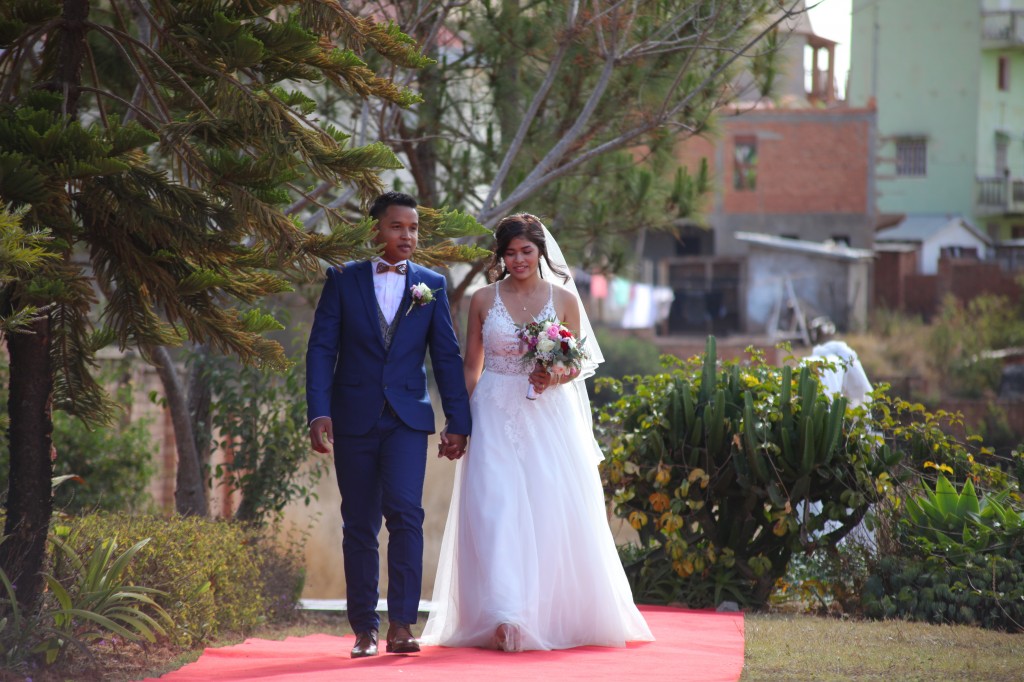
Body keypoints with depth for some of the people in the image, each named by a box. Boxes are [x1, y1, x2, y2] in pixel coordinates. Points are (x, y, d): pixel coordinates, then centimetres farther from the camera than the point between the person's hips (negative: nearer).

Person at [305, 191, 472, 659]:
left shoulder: (431, 285, 8)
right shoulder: (343, 280, 4)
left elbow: (447, 356, 8)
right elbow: (321, 349, 0)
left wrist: (458, 422, 4)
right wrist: (319, 412, -11)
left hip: (407, 418, 0)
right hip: (354, 420, 0)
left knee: (405, 512, -17)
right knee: (359, 525, 4)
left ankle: (401, 624, -17)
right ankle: (364, 629, 11)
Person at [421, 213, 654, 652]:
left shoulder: (564, 299, 5)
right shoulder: (484, 300, 6)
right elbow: (470, 368, 10)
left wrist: (554, 377, -12)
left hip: (548, 418, 0)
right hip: (495, 418, 0)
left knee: (551, 514, -3)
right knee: (495, 512, -11)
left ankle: (552, 615, 8)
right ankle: (505, 619, -16)